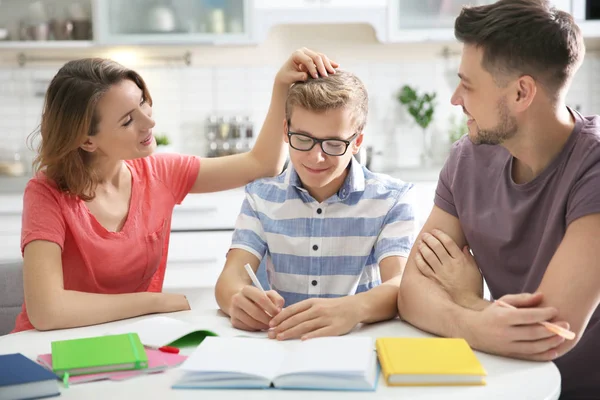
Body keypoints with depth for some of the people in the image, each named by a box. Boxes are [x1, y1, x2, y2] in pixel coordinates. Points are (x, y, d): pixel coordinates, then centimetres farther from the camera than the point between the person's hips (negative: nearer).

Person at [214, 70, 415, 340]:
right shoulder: (261, 195, 4)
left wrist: (353, 309, -39)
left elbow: (400, 286, -16)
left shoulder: (390, 199, -2)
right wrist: (238, 300, -32)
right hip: (278, 344, 2)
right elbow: (232, 277, -7)